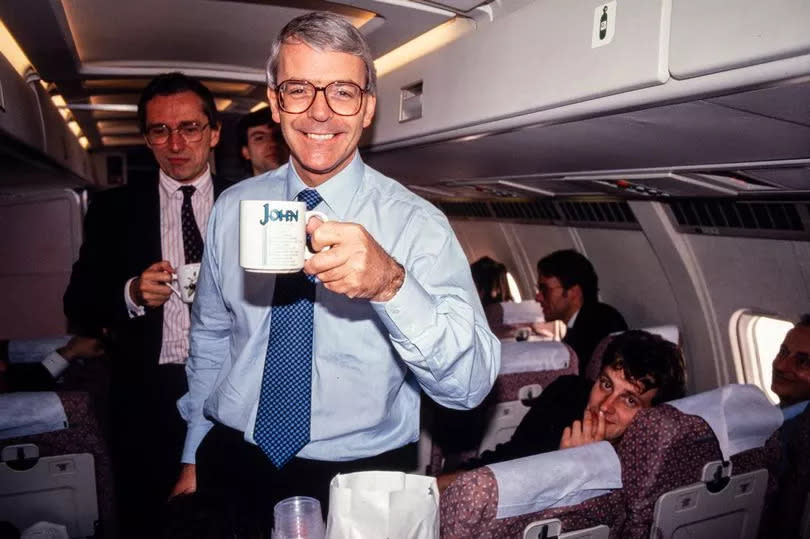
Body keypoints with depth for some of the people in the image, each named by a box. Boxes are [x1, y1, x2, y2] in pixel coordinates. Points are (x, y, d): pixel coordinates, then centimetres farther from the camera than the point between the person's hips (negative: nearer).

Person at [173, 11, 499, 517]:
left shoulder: (417, 224, -16)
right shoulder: (232, 208, -3)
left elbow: (471, 383, -25)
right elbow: (210, 339, 7)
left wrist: (390, 284, -40)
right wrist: (193, 461, 11)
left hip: (359, 480, -3)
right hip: (232, 463, 4)